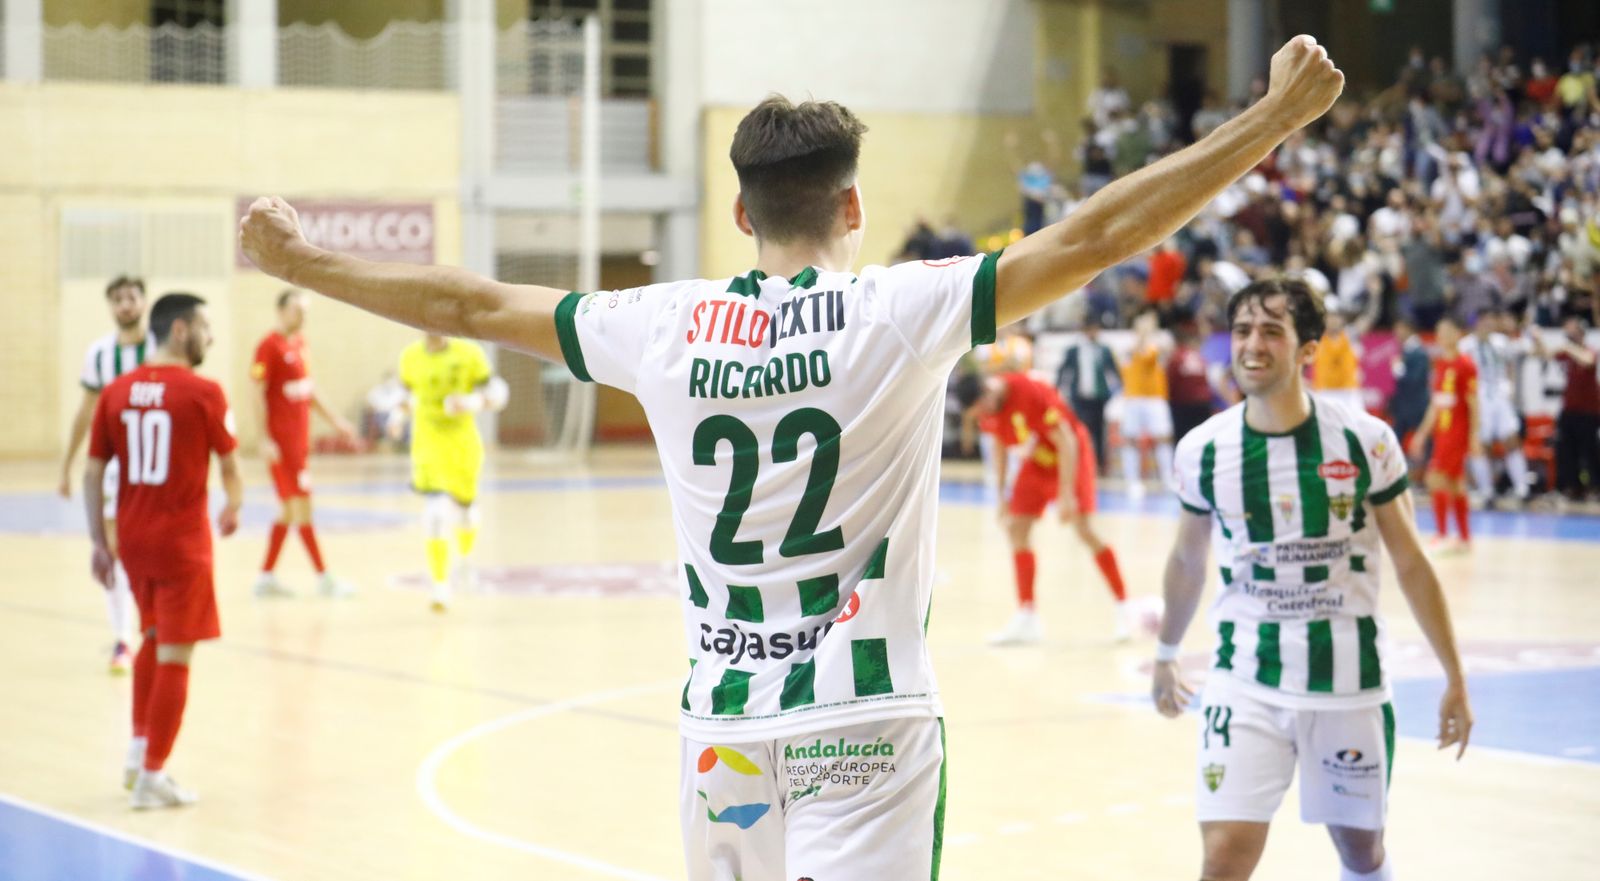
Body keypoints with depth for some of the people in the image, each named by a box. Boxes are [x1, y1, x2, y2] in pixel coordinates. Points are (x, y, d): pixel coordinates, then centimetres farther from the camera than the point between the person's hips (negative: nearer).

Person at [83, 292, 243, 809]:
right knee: (175, 656, 2)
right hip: (182, 541, -5)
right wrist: (233, 507, 21)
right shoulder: (202, 392, -11)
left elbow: (92, 474, 2)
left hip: (132, 539, 6)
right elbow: (229, 465, 0)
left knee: (154, 639, 25)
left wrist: (100, 543, 9)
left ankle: (139, 752, 25)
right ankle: (152, 778, 4)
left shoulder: (117, 392, 2)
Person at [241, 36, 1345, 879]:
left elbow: (472, 306, 11)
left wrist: (299, 260, 25)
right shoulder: (896, 311, -8)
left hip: (722, 722, 4)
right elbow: (1090, 238, -13)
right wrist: (1276, 117, -11)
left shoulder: (666, 325, 2)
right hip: (866, 720, -4)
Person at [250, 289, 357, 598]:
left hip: (300, 438, 9)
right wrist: (265, 440, -19)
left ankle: (266, 577, 17)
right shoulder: (270, 346, -12)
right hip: (281, 440, -9)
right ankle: (323, 578, -2)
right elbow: (258, 395, -14)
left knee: (290, 508, 10)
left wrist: (333, 420, 20)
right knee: (301, 503, -6)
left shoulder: (299, 343, 13)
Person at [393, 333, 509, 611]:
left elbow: (496, 393, -5)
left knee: (464, 510, 15)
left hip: (463, 445, 0)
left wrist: (471, 404, -23)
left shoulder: (469, 354, -8)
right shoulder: (410, 358, 0)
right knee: (435, 514, -16)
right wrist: (400, 417, 0)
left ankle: (463, 558, 50)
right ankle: (440, 586, -10)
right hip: (428, 446, 0)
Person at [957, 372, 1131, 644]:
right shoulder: (988, 404, -9)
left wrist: (1066, 493, -31)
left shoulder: (1030, 392, -31)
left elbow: (1066, 442, -29)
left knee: (1084, 529, -15)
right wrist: (1002, 495, 10)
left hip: (1070, 455, -7)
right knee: (1016, 529, -4)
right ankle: (1027, 619, 1)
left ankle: (1124, 609, -4)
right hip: (1037, 460, 7)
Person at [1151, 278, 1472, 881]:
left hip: (1349, 682, 0)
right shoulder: (1203, 451, -5)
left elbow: (1411, 565, 0)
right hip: (1245, 681, 0)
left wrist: (1455, 679, 2)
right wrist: (1166, 653, 25)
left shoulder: (1365, 442, -9)